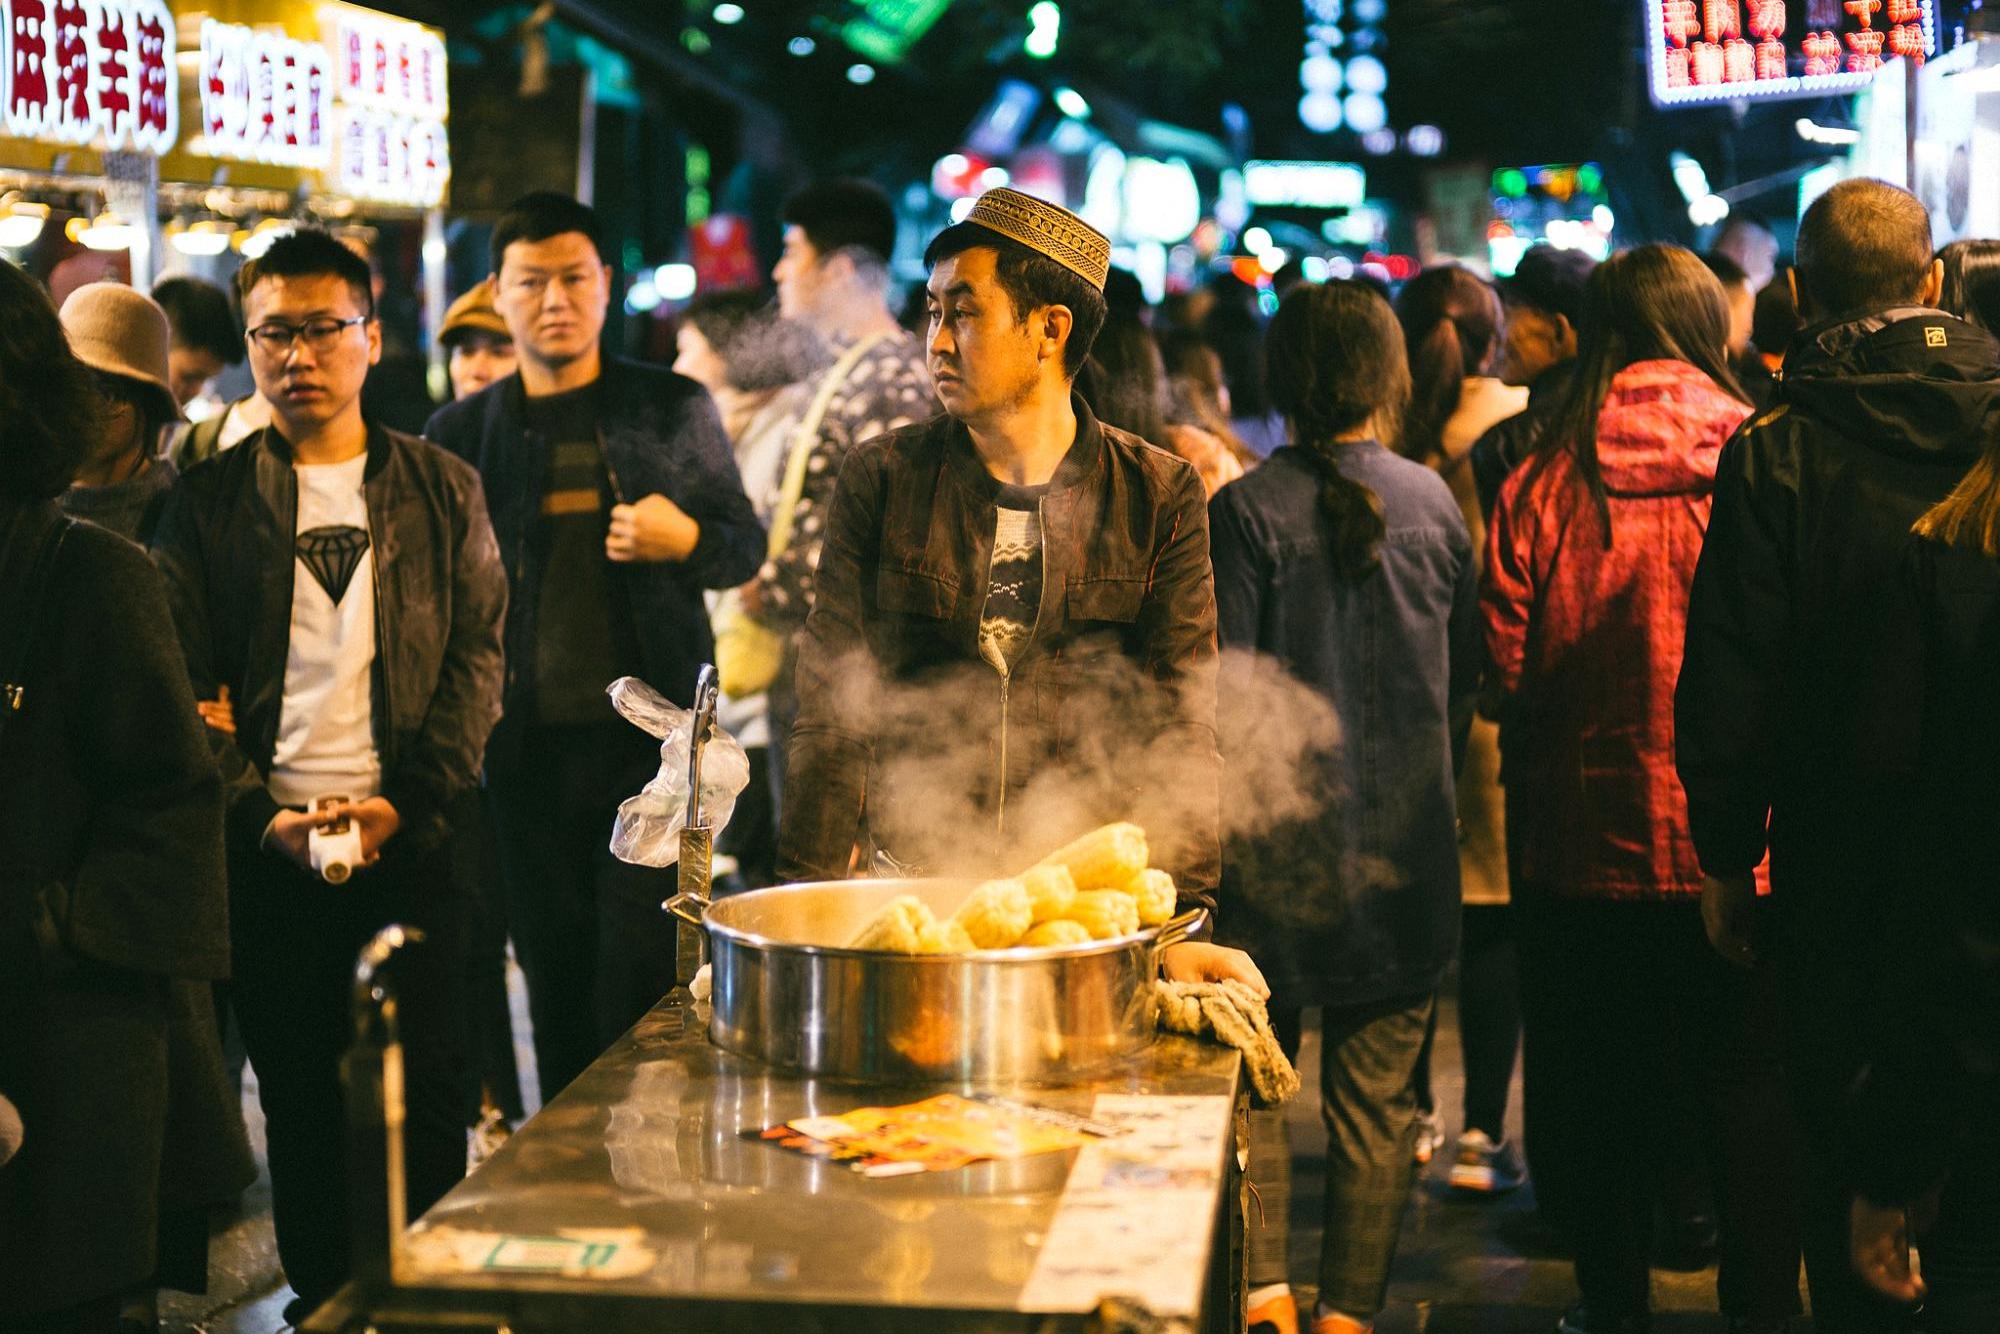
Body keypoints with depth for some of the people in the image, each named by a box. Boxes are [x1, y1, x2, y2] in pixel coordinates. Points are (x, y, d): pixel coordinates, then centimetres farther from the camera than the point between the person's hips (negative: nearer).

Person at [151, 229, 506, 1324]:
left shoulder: (442, 492, 7)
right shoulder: (207, 501, 7)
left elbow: (476, 660, 3)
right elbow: (181, 684, 3)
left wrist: (406, 803, -9)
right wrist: (257, 813, -9)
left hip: (410, 836, 0)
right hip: (266, 845, 0)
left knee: (425, 1089, 1)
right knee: (297, 1096, 7)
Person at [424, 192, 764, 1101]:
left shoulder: (673, 408, 7)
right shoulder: (460, 433, 9)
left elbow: (746, 545, 11)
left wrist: (684, 540, -11)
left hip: (650, 730, -2)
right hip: (528, 745, 2)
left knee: (642, 974, -4)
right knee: (555, 976, 8)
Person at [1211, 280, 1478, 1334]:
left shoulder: (1248, 509, -10)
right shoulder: (1432, 504, 0)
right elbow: (1465, 677, 9)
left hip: (1277, 844, -2)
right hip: (1406, 845, 3)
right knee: (1375, 1091, 9)